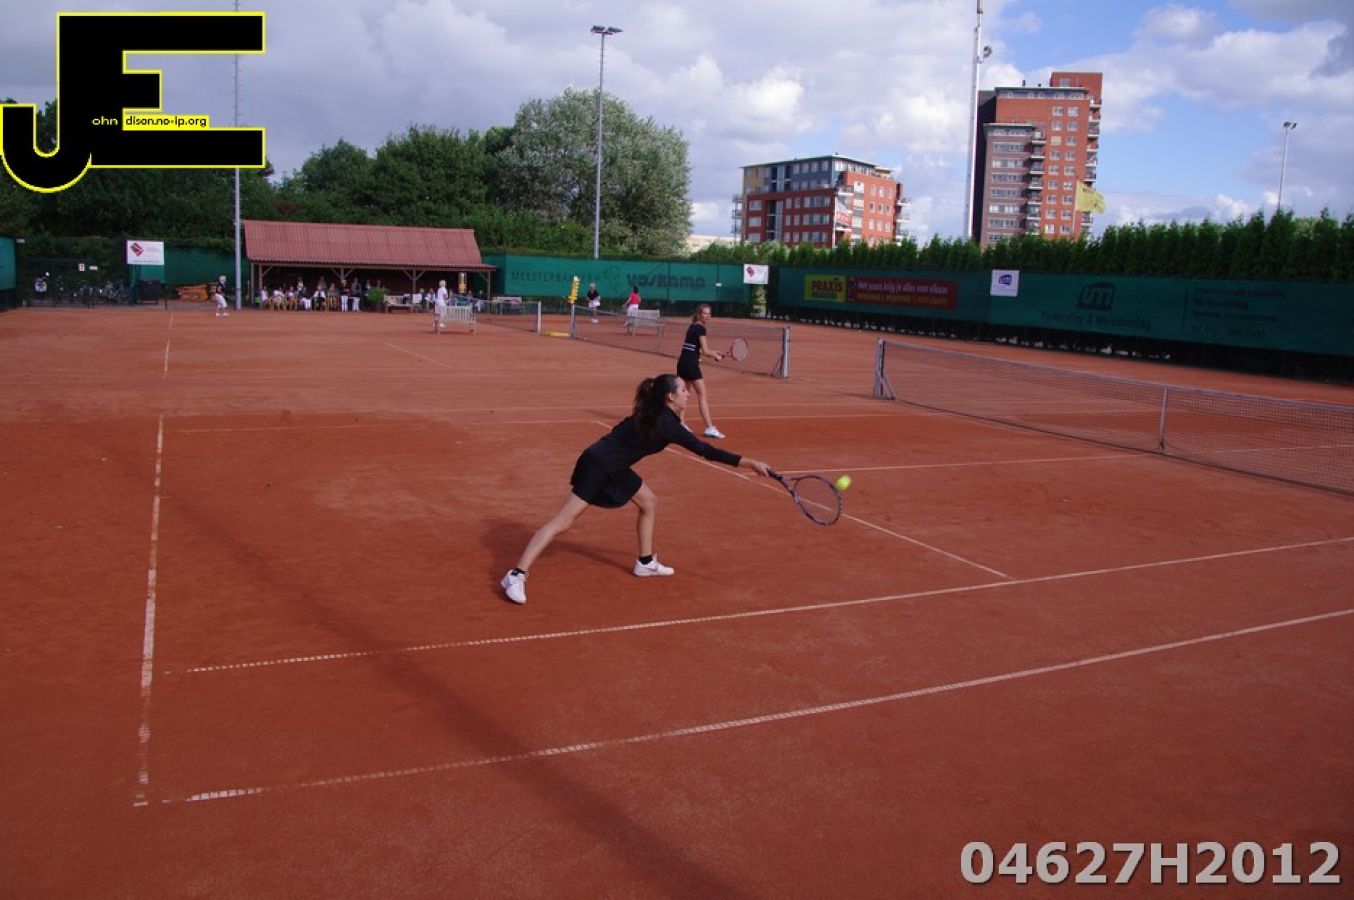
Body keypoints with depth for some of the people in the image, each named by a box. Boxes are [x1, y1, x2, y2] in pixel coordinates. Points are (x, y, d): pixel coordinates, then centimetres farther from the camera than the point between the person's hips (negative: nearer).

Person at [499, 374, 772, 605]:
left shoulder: (658, 416, 4)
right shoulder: (666, 425, -20)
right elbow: (706, 451, -22)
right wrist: (751, 463, -20)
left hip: (614, 468, 10)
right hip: (596, 466, -10)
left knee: (649, 502, 17)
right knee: (563, 521, -13)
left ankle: (645, 562, 30)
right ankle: (516, 576, -13)